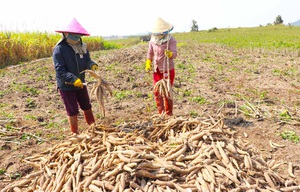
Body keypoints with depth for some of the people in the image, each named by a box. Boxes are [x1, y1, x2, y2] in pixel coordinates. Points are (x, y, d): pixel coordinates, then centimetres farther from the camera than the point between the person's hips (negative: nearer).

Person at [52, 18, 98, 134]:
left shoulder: (81, 46, 0)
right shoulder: (59, 49, -20)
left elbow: (87, 60, 0)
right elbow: (60, 71, -25)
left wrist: (92, 65, -24)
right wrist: (73, 79, -36)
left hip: (80, 83, 6)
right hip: (66, 86, -6)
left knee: (87, 107, 20)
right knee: (73, 111, 5)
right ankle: (75, 133, 22)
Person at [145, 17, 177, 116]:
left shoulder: (171, 40, -14)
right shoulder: (152, 40, -2)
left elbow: (174, 54, -24)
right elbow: (150, 53, 11)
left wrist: (170, 54, -47)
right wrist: (148, 64, -3)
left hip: (168, 70, -5)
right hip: (157, 70, 5)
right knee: (157, 92, 8)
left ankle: (169, 114, 18)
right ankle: (161, 113, 23)